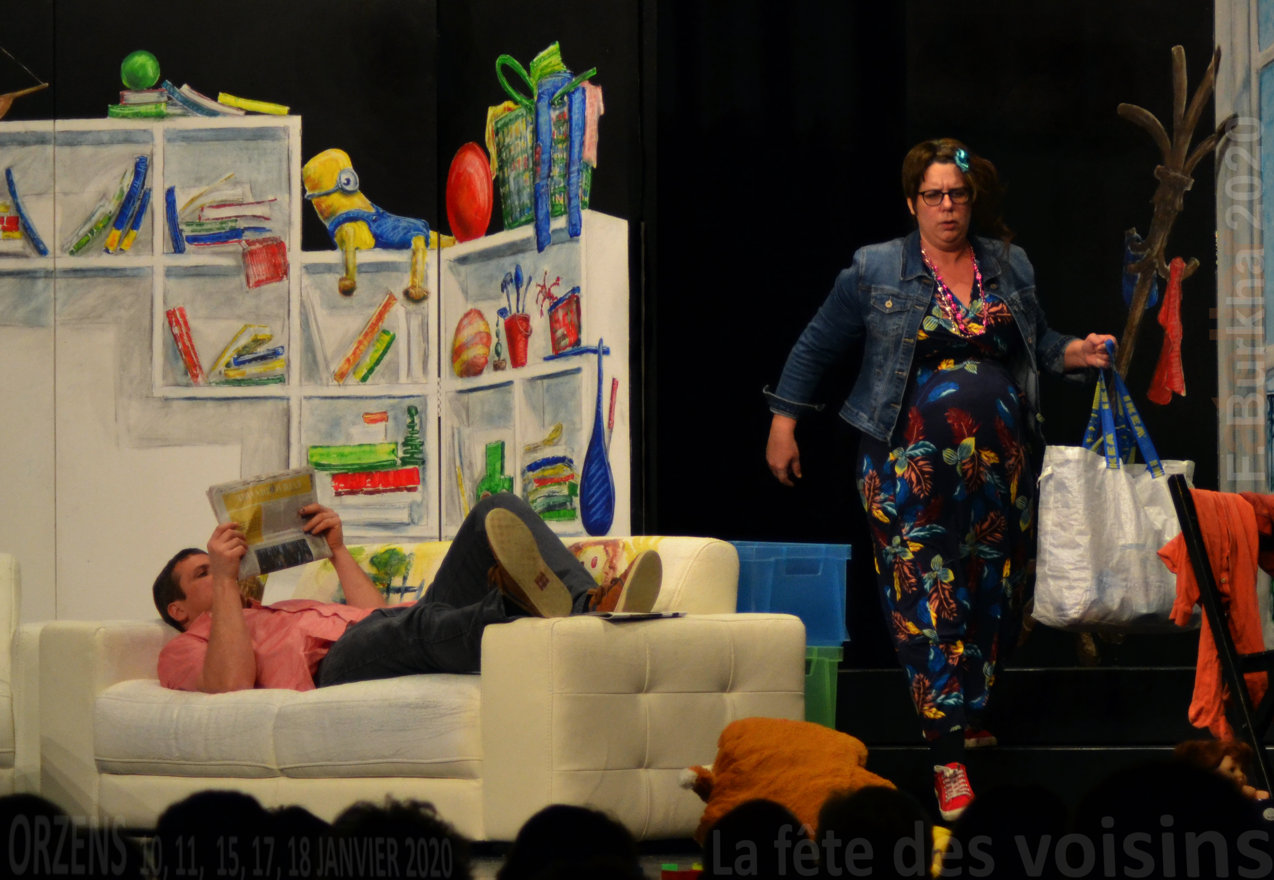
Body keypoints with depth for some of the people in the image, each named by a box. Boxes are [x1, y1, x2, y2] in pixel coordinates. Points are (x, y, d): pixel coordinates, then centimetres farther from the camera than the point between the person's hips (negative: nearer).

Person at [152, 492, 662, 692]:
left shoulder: (282, 612, 45)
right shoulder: (186, 649, 22)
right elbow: (232, 682, -4)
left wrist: (337, 550, 30)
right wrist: (226, 579, -1)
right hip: (336, 667, -7)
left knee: (498, 513, -10)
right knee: (412, 625, -42)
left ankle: (591, 605, -39)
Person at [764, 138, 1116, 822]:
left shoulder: (1012, 268, 11)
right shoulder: (875, 271, 2)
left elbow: (1039, 344, 21)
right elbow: (817, 344, 8)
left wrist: (1076, 353, 0)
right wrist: (783, 421, 6)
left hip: (1000, 461, 4)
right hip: (911, 463, -4)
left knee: (993, 596, 7)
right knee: (927, 599, -9)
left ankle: (969, 714, 28)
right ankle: (947, 757, -9)